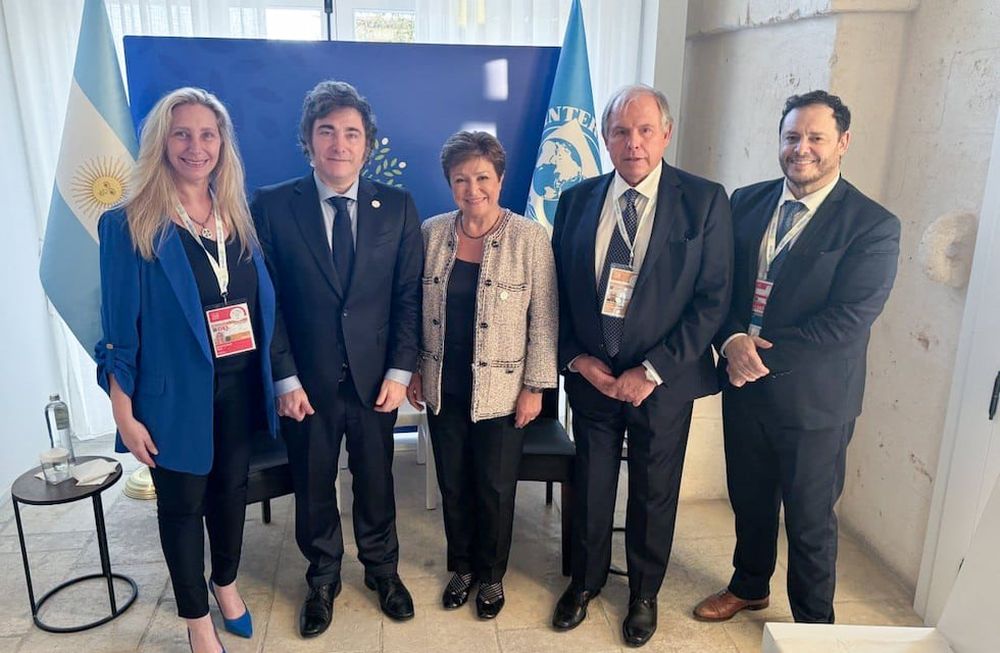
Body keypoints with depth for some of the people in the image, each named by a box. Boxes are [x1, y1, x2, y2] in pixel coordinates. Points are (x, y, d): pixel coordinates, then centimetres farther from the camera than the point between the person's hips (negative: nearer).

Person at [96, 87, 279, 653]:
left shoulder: (239, 217, 4)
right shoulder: (131, 225, -10)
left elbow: (264, 304, 7)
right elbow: (120, 327, -9)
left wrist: (273, 379, 4)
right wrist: (125, 414, -10)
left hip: (239, 384, 4)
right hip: (175, 391, -4)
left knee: (233, 487, 19)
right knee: (182, 503, 12)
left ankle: (227, 583, 45)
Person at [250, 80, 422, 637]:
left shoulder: (397, 207, -2)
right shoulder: (273, 205, -6)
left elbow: (410, 295, -1)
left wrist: (400, 371, -6)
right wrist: (286, 378, -9)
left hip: (376, 377, 1)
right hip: (306, 381, 0)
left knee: (376, 481, 17)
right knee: (313, 487, 16)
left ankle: (382, 569, 42)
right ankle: (323, 579, 40)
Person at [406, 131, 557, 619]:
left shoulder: (529, 237, -10)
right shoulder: (432, 232, 1)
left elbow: (543, 319, -7)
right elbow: (418, 308, 8)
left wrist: (535, 386, -8)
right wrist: (414, 369, 7)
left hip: (500, 390, -3)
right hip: (443, 388, 3)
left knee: (495, 488, 10)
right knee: (452, 484, 16)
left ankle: (491, 575, 35)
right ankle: (461, 567, 39)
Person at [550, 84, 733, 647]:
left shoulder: (705, 201, -9)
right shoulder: (577, 200, 0)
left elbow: (713, 299, -11)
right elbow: (558, 290, 6)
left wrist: (652, 371, -16)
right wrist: (576, 357, -7)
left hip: (662, 383, -2)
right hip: (590, 375, 2)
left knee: (654, 494, 15)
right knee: (591, 488, 17)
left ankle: (645, 593, 41)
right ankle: (587, 580, 42)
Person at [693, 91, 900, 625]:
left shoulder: (873, 226, -12)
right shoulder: (746, 202, 3)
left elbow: (847, 320, -19)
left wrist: (765, 353, -19)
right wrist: (732, 340, -16)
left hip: (813, 399, -4)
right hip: (742, 382, 4)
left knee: (810, 520, 12)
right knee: (749, 500, 21)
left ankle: (814, 625, 35)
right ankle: (748, 586, 46)